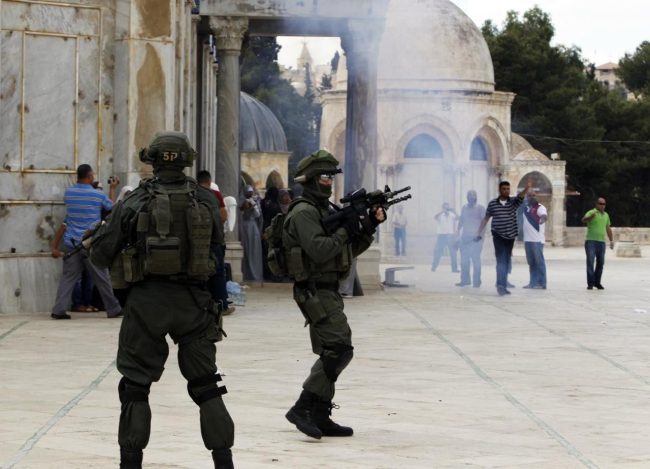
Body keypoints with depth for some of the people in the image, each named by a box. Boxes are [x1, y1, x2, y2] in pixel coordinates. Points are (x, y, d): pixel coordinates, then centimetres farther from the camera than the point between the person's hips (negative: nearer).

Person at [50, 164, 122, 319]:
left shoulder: (68, 193, 4)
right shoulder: (98, 195, -7)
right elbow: (113, 208, 12)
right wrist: (113, 189, 23)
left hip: (71, 243, 3)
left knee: (68, 277, 4)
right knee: (102, 278, 6)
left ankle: (59, 310, -6)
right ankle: (113, 310, 14)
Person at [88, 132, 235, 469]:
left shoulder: (135, 203, -7)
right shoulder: (205, 200, -1)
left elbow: (100, 256, -1)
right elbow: (217, 242, 15)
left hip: (148, 302, -2)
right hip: (192, 301, 2)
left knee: (136, 386, 8)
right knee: (206, 385, 12)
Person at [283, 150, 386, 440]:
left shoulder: (325, 210, 20)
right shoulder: (304, 212, -11)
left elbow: (351, 250, 20)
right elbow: (319, 250, -24)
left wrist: (371, 225, 7)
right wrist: (345, 230, -14)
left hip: (326, 293, 10)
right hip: (316, 292, -10)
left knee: (330, 354, 10)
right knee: (339, 349, -18)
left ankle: (320, 417, 12)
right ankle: (303, 408, -18)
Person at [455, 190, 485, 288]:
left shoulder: (480, 208, -1)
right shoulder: (464, 207, 15)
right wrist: (458, 230, 8)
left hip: (475, 237, -5)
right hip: (465, 237, 5)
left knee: (476, 260, -4)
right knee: (464, 260, 7)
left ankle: (476, 281, 0)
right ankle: (465, 280, 15)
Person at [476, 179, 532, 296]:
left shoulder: (513, 202, 2)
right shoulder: (492, 203, 1)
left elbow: (521, 196, -19)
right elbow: (486, 218, 10)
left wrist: (527, 188, -40)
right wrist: (478, 233, 9)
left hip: (510, 236, 2)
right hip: (498, 235, -2)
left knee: (506, 262, 10)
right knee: (501, 260, -15)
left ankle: (503, 286, 17)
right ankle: (500, 285, -25)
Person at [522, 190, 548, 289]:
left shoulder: (540, 207, -9)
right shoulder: (527, 208, 17)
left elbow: (545, 215, -31)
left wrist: (543, 218, -52)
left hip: (537, 239, -8)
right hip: (528, 239, 8)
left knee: (539, 262, -7)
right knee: (531, 262, 11)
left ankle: (542, 284, -6)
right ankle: (533, 282, 17)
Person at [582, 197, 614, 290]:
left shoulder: (606, 215, 14)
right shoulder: (591, 213, -5)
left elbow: (608, 229, 22)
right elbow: (583, 220, -26)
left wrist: (611, 240, 15)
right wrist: (590, 217, -47)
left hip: (601, 242, 5)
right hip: (591, 241, -5)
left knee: (600, 263, 7)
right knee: (590, 263, -10)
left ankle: (597, 282, 18)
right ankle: (590, 283, -10)